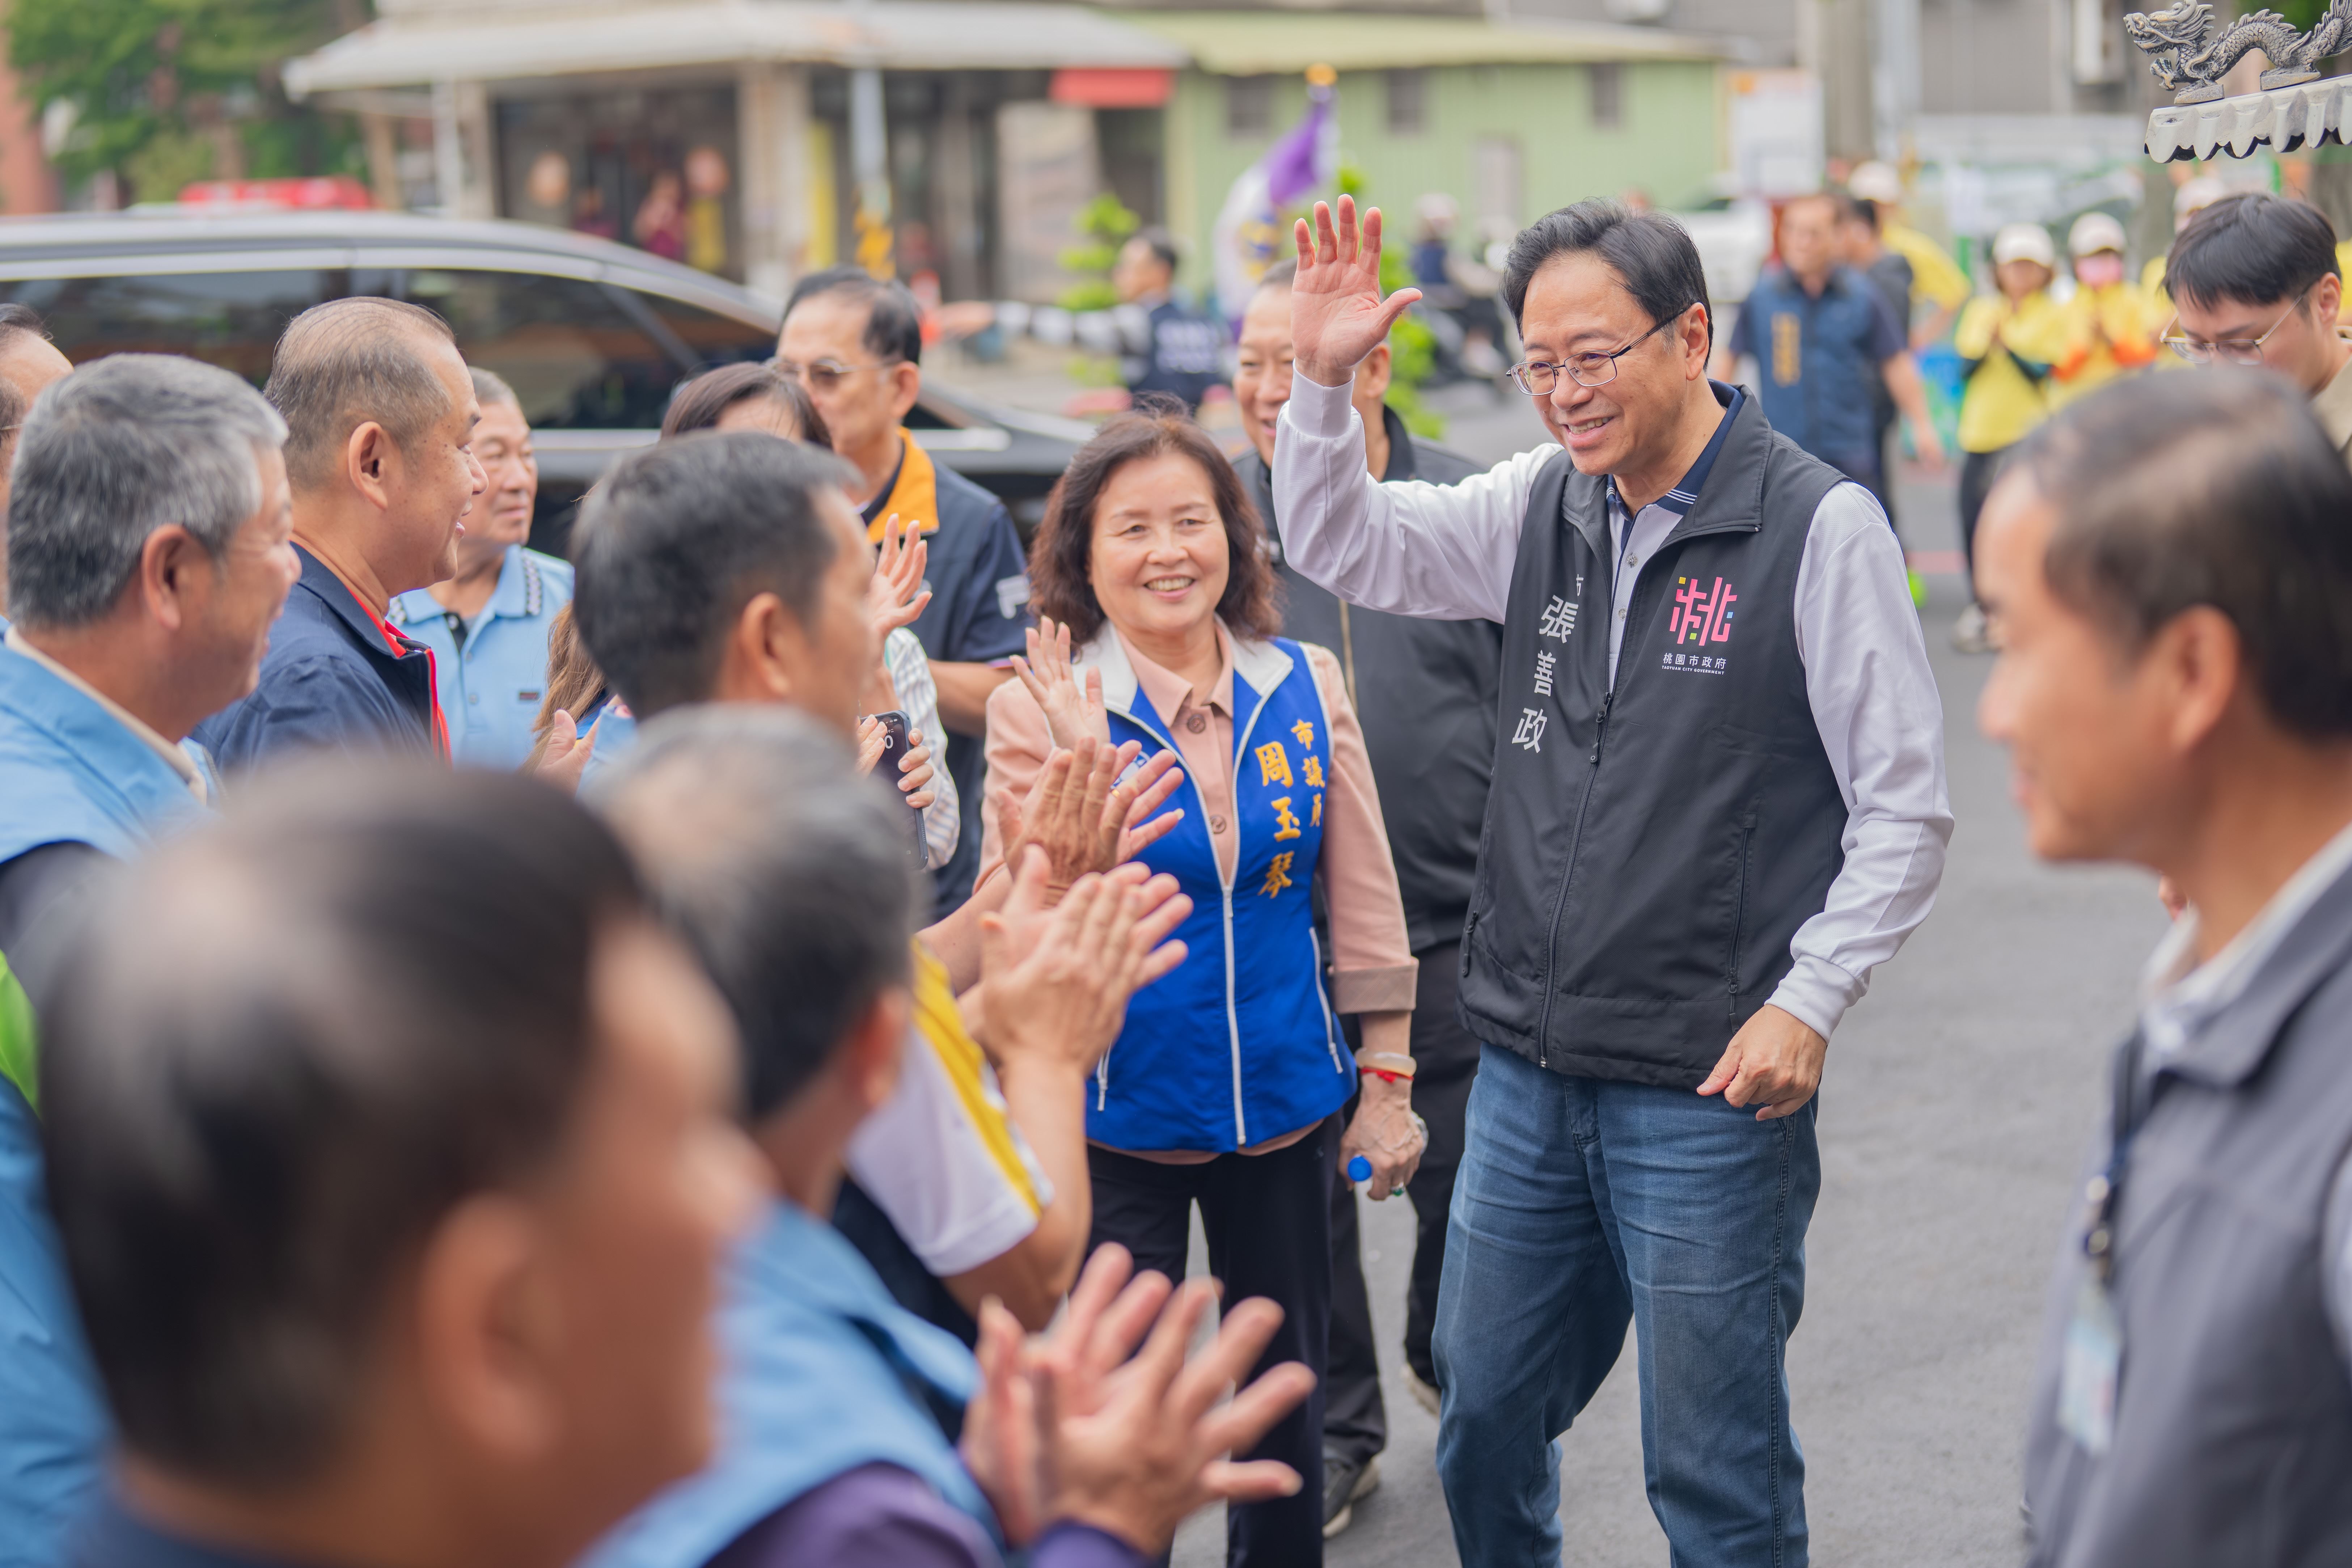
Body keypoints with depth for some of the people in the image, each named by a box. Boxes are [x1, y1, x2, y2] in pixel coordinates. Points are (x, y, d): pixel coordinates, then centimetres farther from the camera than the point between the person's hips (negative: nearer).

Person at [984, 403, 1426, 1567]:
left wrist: (1386, 1078, 7)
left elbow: (1364, 899, 6)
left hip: (1286, 1110, 3)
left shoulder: (1307, 690, -2)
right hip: (1116, 1117, -3)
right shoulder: (1039, 710, -10)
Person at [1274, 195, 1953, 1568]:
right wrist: (1323, 379, -3)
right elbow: (1343, 547, 13)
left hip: (1711, 1092, -6)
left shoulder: (1819, 527, -10)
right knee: (1484, 1424, 17)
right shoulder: (1540, 508, 7)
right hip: (1528, 1073, 6)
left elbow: (1906, 808, -8)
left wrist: (1808, 1003, -14)